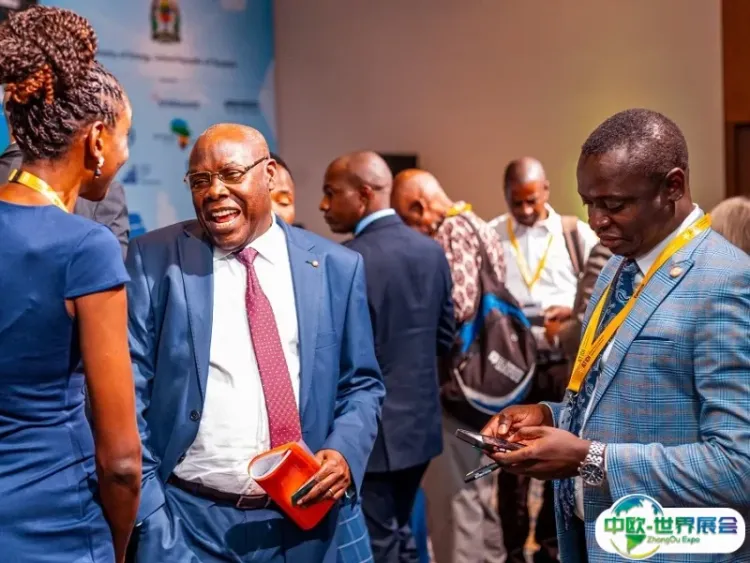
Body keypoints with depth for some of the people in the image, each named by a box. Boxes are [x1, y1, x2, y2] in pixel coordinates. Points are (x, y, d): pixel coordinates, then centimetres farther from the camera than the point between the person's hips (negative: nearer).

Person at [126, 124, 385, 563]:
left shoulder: (337, 267, 3)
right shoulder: (155, 259, -2)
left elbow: (362, 383, 9)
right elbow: (130, 386, -2)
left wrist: (346, 450, -10)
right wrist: (144, 504, -8)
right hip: (185, 519, -2)